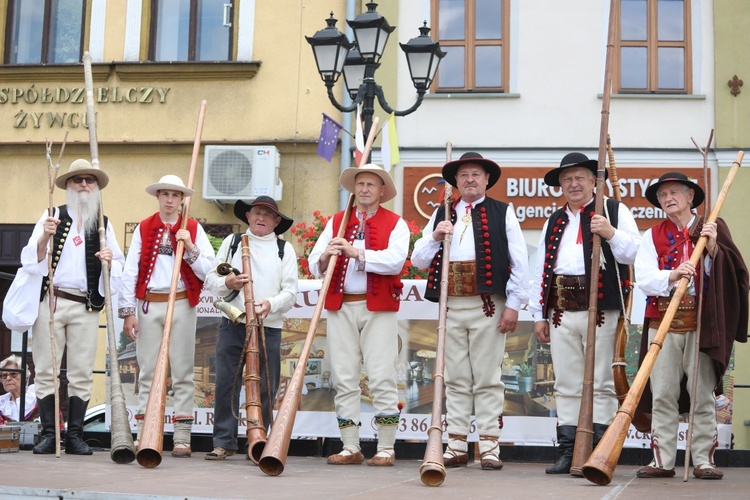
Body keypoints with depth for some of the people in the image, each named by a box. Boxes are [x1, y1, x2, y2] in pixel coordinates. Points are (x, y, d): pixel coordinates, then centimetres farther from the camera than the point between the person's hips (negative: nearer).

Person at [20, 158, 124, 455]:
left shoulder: (104, 224, 14)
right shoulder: (52, 216, 9)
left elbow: (119, 268, 12)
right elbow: (32, 260, 1)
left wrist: (110, 261, -10)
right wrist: (45, 237, -16)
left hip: (86, 307, 1)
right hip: (49, 302, -1)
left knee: (82, 374, 0)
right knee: (46, 370, -2)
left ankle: (75, 435, 5)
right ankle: (48, 434, 3)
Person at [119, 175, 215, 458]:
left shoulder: (193, 229, 6)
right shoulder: (143, 229, 9)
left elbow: (208, 272, -1)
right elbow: (130, 272, 4)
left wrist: (189, 248, -14)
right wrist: (128, 312, -3)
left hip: (181, 305, -1)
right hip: (148, 305, 1)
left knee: (182, 372, 1)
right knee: (147, 371, 4)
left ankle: (182, 438, 3)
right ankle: (142, 436, 8)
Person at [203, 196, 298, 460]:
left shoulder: (285, 249, 11)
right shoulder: (231, 242, 14)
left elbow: (290, 292, 3)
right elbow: (210, 280, 12)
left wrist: (271, 304, -16)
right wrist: (227, 282, -10)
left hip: (269, 328, -1)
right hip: (232, 326, 1)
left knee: (265, 389, 1)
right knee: (226, 384, -1)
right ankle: (224, 442, 8)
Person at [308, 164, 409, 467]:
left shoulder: (395, 224, 6)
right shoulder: (336, 222, 16)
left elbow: (394, 260, -13)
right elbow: (314, 265, 8)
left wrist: (357, 252, -20)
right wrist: (325, 256, -15)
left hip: (378, 309, -3)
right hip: (340, 308, 4)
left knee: (382, 379, -5)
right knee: (343, 379, 3)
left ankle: (386, 449, 1)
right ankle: (351, 448, 10)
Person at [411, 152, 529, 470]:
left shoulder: (502, 213, 7)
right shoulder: (441, 215, 16)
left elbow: (520, 262, 1)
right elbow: (418, 261, 12)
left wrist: (513, 304, -6)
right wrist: (435, 237, -7)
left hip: (488, 304, -3)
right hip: (451, 305, 3)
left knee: (488, 379, -1)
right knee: (455, 379, 6)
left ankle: (489, 446, 3)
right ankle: (456, 446, 11)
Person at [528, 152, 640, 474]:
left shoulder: (615, 211, 7)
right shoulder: (554, 221, 20)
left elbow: (633, 254, -4)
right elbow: (540, 269, 18)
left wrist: (611, 233, -21)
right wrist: (538, 314, 12)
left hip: (601, 310, -5)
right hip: (561, 312, 5)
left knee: (601, 384, -3)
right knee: (566, 386, 6)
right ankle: (568, 451, 11)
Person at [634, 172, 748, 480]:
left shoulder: (713, 229, 9)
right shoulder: (653, 235, 12)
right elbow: (643, 278, -1)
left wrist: (713, 248, -14)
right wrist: (672, 275, -19)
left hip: (702, 322, -1)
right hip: (663, 323, 1)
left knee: (703, 394, 0)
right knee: (662, 395, -1)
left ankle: (703, 460, 5)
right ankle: (662, 460, 3)